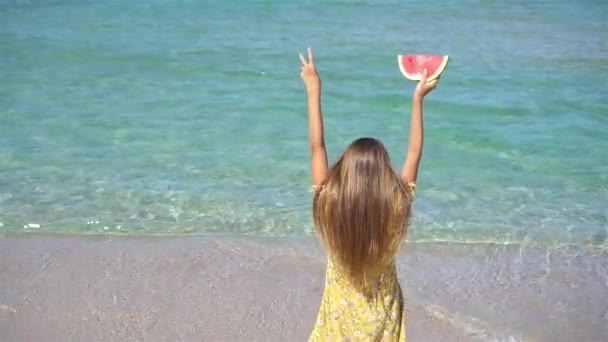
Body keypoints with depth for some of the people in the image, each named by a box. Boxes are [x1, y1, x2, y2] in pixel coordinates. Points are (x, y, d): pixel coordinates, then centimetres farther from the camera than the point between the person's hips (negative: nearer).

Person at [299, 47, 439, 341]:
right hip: (381, 317, 0)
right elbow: (414, 152, -9)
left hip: (341, 313, 0)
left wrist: (314, 91, -4)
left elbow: (316, 146, -11)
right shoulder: (395, 207, -22)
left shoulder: (329, 205, -23)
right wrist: (418, 99, -1)